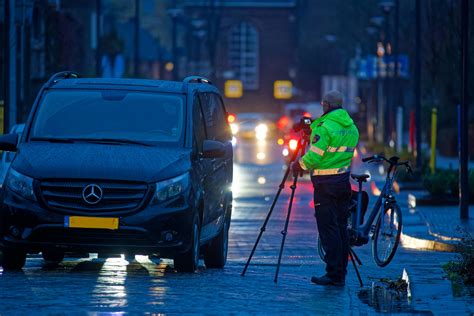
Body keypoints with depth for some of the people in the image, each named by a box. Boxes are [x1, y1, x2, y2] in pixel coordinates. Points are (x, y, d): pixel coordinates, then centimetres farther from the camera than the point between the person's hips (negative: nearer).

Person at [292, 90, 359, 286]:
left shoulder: (325, 127, -15)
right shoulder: (351, 127, 10)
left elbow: (314, 157, -17)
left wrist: (299, 165, 2)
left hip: (326, 184, -8)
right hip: (344, 181, 8)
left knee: (328, 228, -6)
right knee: (341, 227, 10)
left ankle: (334, 274, -9)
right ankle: (341, 274, 12)